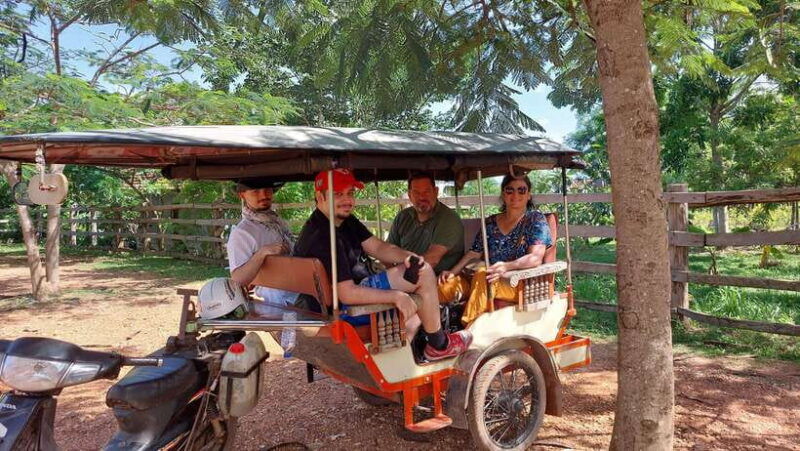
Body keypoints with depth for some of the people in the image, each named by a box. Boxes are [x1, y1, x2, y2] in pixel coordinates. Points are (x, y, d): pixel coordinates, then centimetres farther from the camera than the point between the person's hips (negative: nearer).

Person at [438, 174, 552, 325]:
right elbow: (474, 253, 14)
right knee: (446, 284, -22)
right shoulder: (490, 222, 17)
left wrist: (507, 266, -30)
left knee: (482, 276, -35)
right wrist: (452, 272, -4)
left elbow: (535, 258, -12)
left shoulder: (535, 219, 2)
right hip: (491, 278, 5)